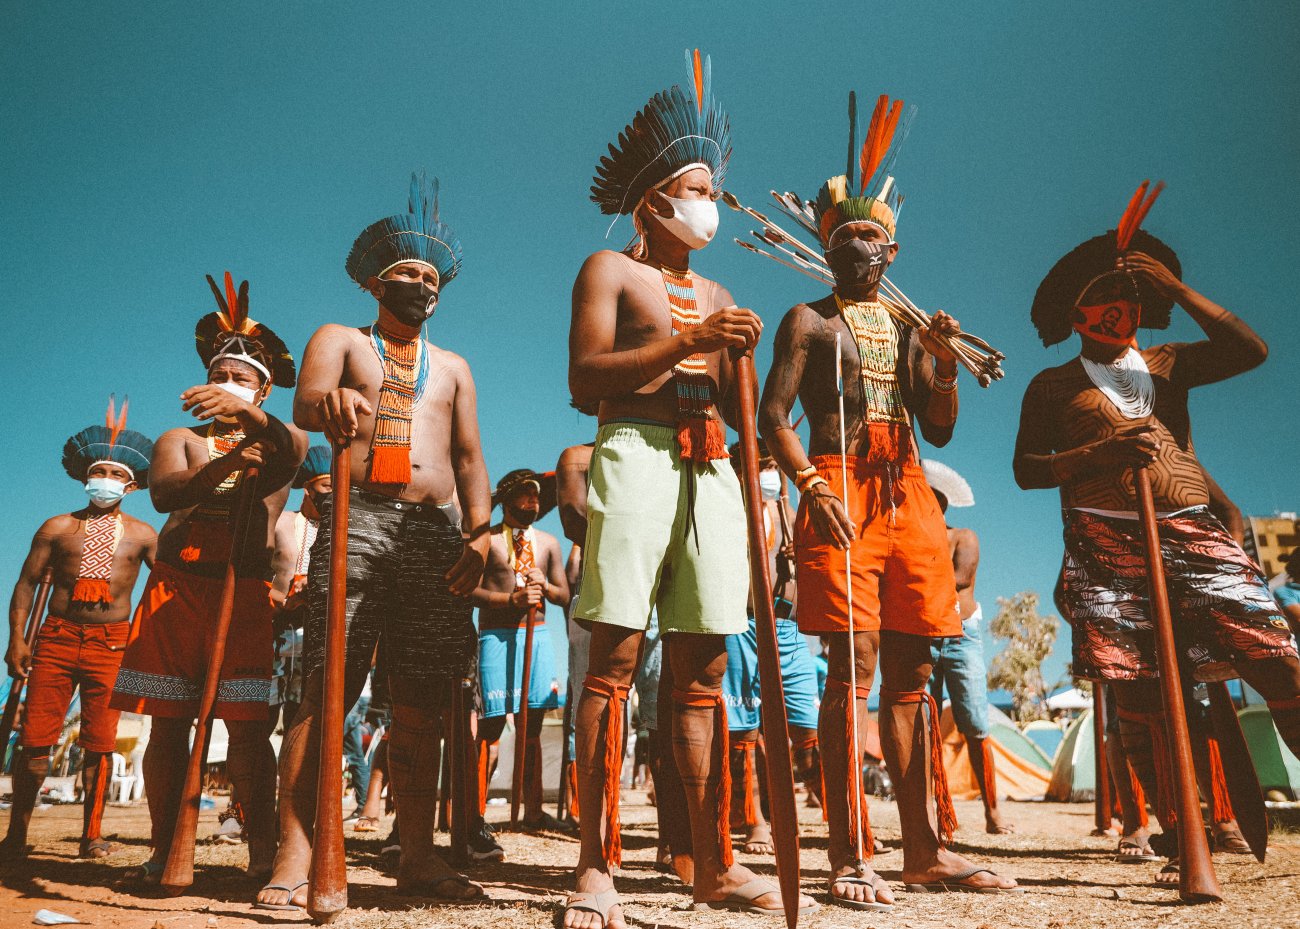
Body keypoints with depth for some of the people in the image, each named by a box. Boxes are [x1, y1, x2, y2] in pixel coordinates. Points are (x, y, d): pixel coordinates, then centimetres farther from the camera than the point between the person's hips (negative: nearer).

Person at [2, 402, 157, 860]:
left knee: (99, 743, 1)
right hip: (57, 637, 1)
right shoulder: (58, 528, 10)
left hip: (112, 642, -1)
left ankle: (92, 835, 10)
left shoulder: (142, 535, 8)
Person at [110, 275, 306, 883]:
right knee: (168, 723, 2)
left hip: (247, 591, -2)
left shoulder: (283, 440, 13)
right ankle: (164, 850, 11)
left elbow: (286, 457, -14)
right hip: (175, 586, 2)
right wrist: (221, 467, -25)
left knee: (247, 726, -7)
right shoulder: (180, 439, 17)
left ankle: (263, 853, -4)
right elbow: (163, 491, -5)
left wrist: (249, 415, -35)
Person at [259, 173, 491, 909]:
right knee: (327, 687, -11)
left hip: (438, 531, 3)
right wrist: (330, 401, -32)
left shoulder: (453, 367, 25)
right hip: (358, 519, -3)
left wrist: (479, 532, -2)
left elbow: (470, 457, 15)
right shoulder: (339, 340, 15)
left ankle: (419, 855, 10)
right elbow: (305, 402, -6)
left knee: (422, 703, 2)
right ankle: (295, 861, -8)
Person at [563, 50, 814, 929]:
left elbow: (740, 410, 19)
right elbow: (585, 377, -6)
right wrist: (687, 343, -12)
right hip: (636, 453, -5)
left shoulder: (717, 296, 25)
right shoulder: (610, 270, 10)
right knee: (615, 658, -8)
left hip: (711, 467, 6)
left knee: (702, 668, 4)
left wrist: (739, 352, 0)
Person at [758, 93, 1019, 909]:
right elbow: (773, 418, -3)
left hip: (910, 497, 5)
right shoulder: (808, 321, 8)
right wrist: (813, 486, -17)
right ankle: (851, 858, -6)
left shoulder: (910, 327, 22)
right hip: (840, 492, -5)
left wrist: (947, 365, -1)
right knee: (854, 665, -11)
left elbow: (939, 430, 16)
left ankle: (926, 848, 13)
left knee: (912, 668, 5)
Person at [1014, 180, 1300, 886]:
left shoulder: (1167, 364, 22)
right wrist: (1102, 451, -10)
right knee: (1138, 694, -6)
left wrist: (1176, 287, 4)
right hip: (1108, 542, -2)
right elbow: (1026, 469, 6)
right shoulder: (1053, 386, 14)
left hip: (1196, 533, 3)